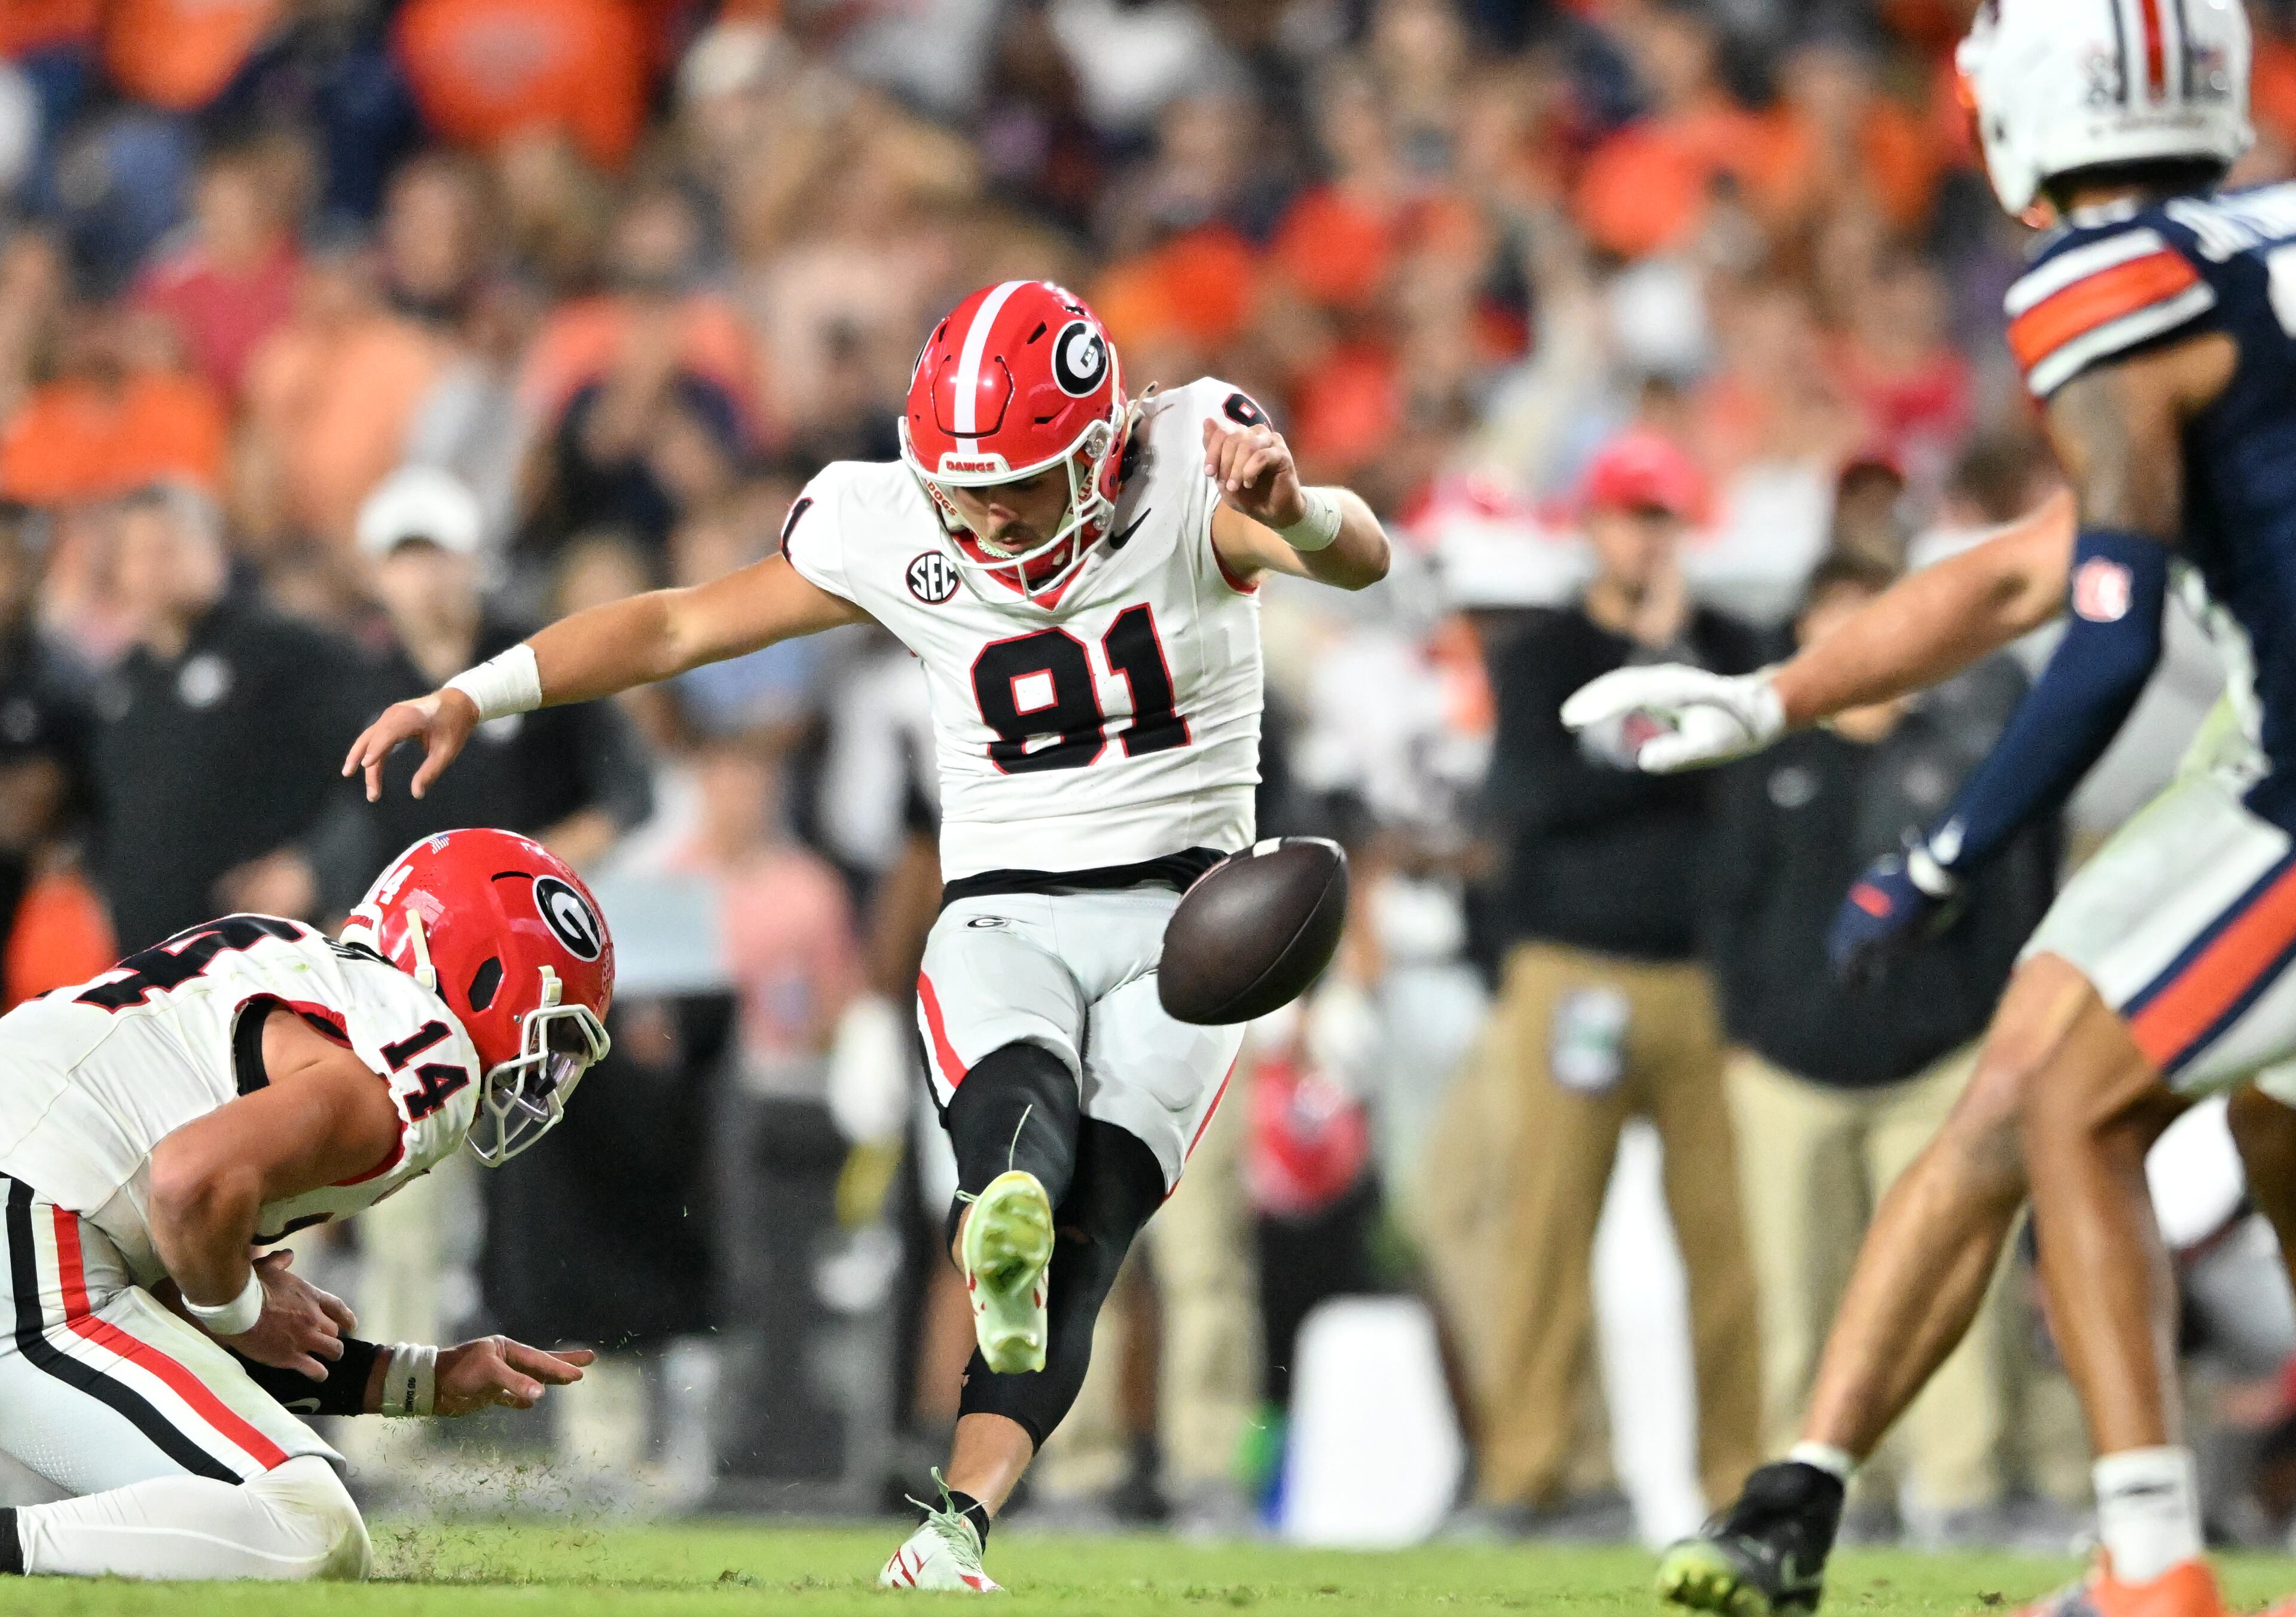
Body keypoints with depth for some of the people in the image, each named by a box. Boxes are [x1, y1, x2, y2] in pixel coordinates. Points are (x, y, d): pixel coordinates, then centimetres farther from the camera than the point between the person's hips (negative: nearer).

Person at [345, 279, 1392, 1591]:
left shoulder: (1190, 483, -8)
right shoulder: (894, 530, -1)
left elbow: (1363, 560, -24)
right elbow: (684, 624, 7)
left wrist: (1295, 511, -48)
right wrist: (470, 698, 1)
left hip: (1181, 917, -1)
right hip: (1004, 916, 1)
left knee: (1086, 1229, -21)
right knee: (1020, 1097, -34)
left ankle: (957, 1530, -36)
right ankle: (1006, 1224, -68)